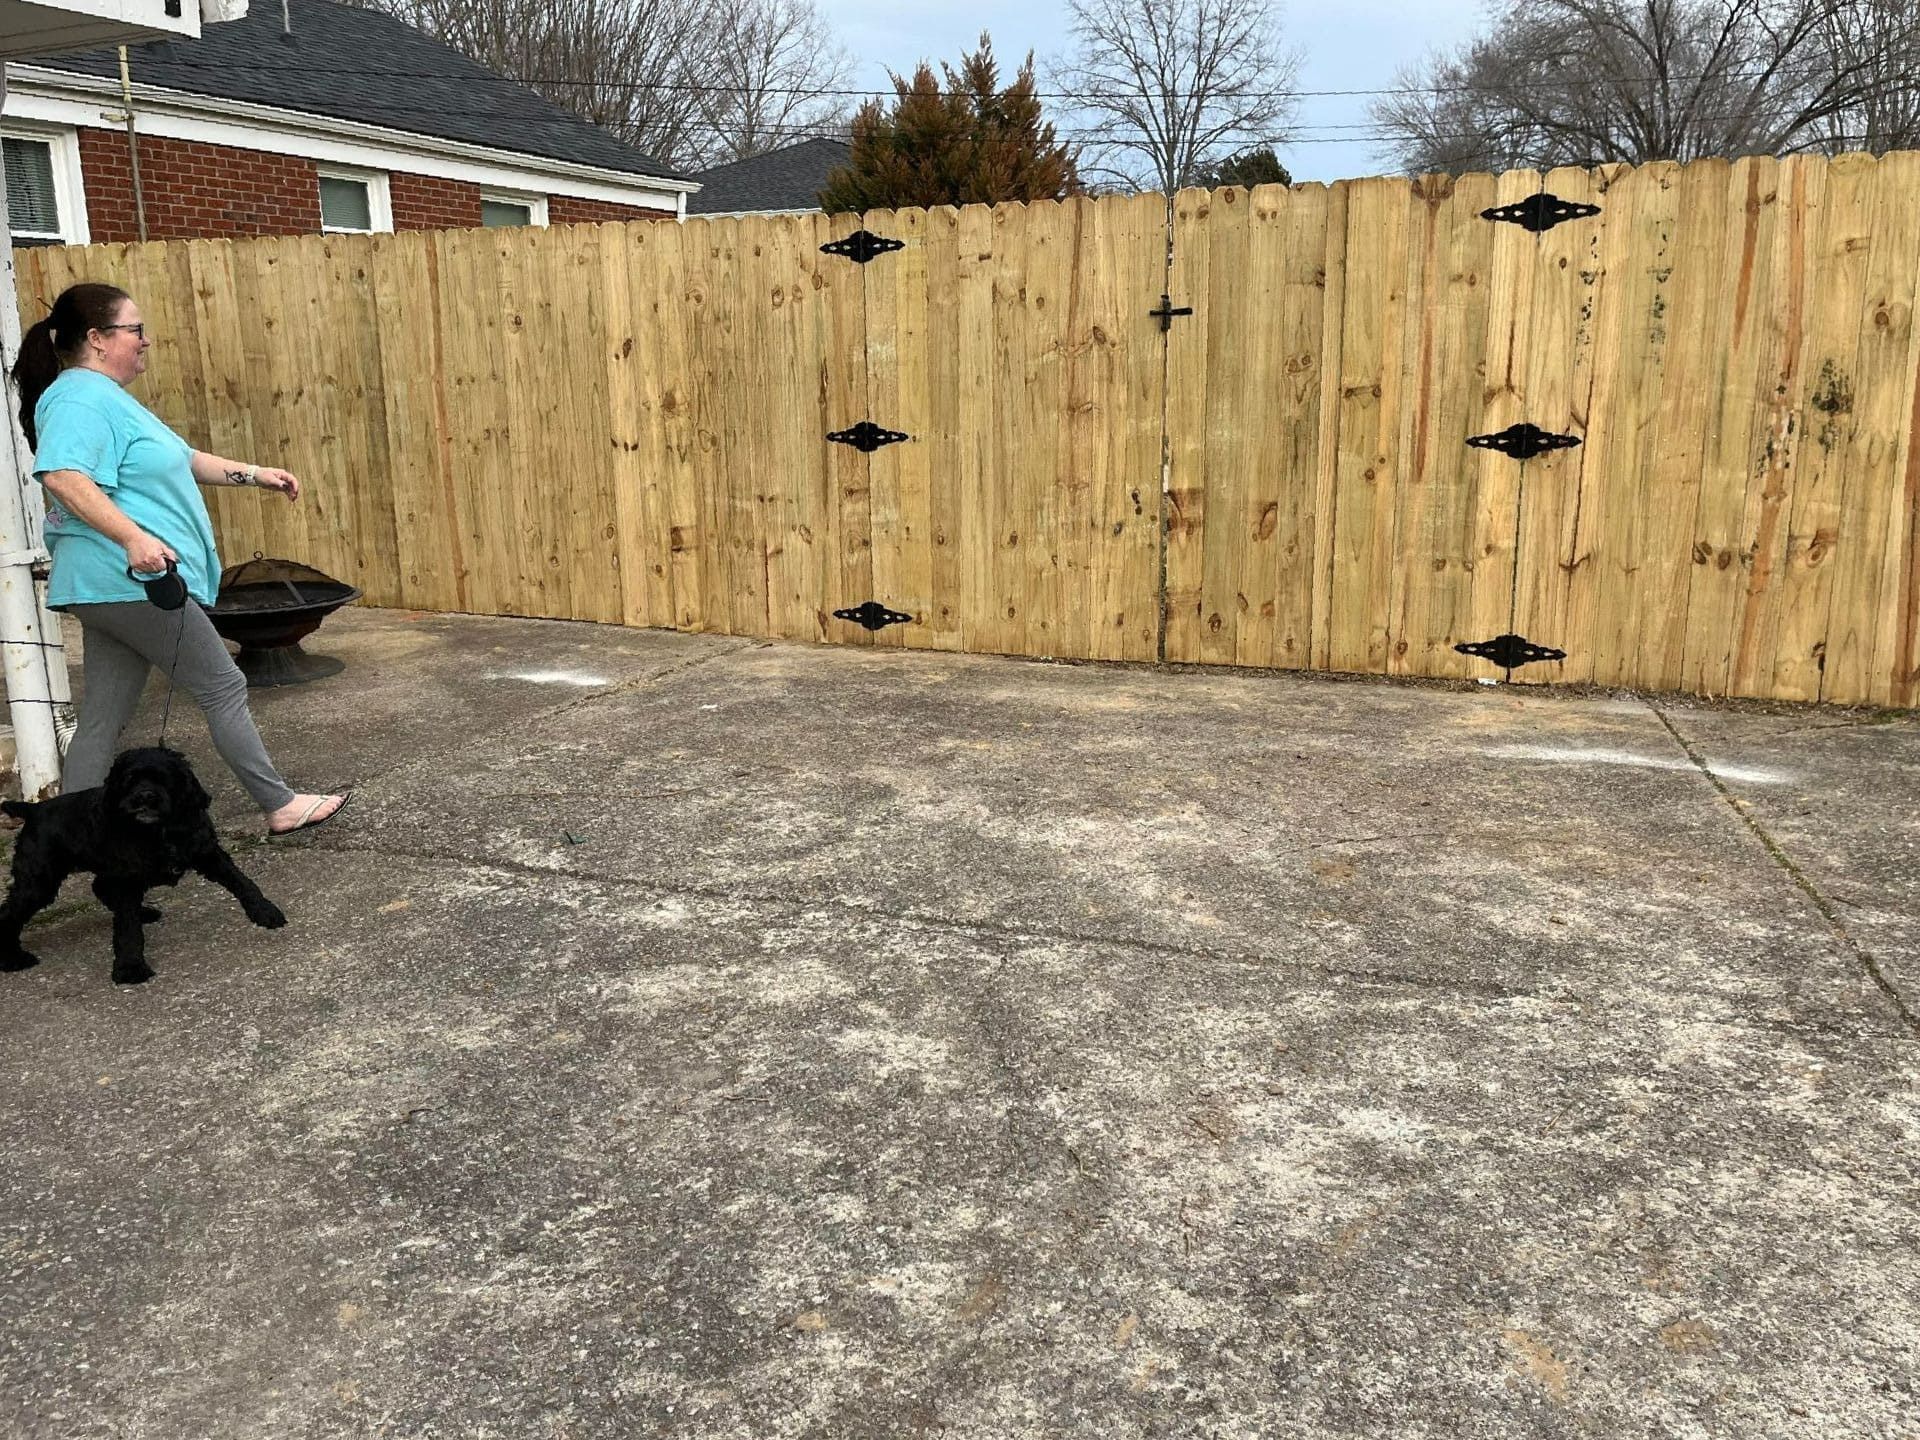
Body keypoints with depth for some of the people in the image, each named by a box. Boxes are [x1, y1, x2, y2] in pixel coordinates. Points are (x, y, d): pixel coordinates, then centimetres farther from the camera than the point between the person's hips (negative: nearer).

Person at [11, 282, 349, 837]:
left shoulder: (109, 398, 21)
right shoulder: (80, 399, -13)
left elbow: (180, 458, 30)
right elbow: (63, 477, -29)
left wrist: (253, 474, 27)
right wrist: (134, 537, -37)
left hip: (115, 588, 10)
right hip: (131, 582, -10)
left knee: (104, 719, 10)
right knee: (224, 687, -2)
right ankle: (281, 807, 7)